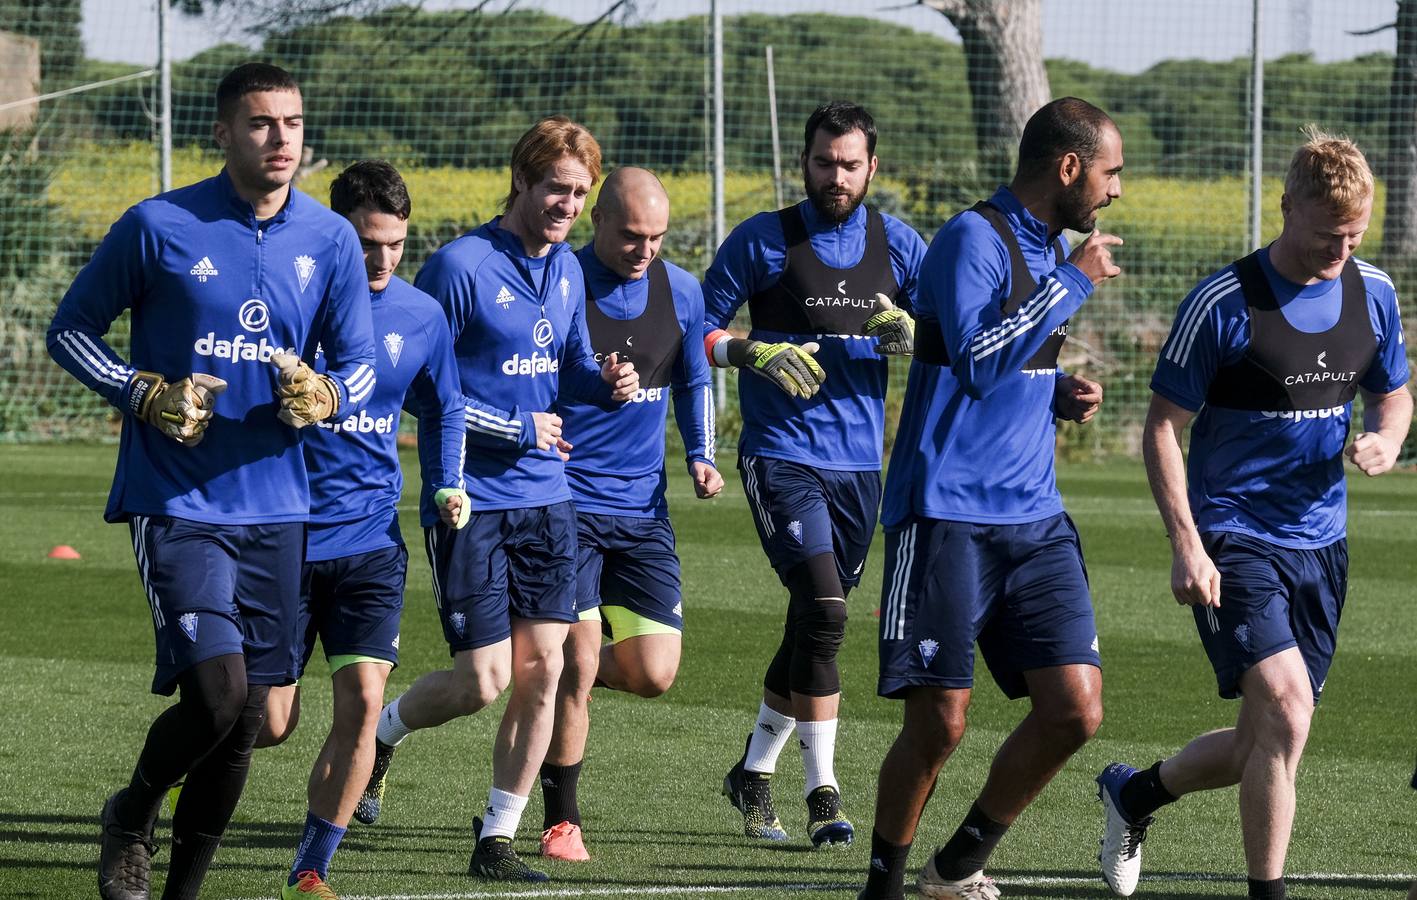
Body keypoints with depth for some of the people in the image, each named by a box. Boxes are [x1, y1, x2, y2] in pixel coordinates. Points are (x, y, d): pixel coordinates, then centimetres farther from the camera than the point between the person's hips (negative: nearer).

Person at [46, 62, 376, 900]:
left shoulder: (331, 241, 4)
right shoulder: (159, 227, -6)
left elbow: (360, 365, 11)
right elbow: (71, 330, 3)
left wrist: (324, 396, -12)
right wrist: (146, 396, -12)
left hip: (274, 508, 4)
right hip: (174, 505, -4)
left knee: (246, 715, 6)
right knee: (216, 694, -17)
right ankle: (133, 816, 12)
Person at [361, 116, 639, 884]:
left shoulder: (566, 270, 9)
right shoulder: (460, 266, -13)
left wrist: (608, 383, -4)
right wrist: (516, 431, -13)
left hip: (545, 497, 6)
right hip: (470, 500, -6)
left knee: (541, 671, 1)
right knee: (483, 681, -7)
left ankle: (497, 840, 11)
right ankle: (382, 732, 24)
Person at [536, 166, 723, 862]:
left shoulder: (681, 291, 5)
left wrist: (700, 456, 6)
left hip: (643, 508, 5)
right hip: (567, 503, -5)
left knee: (654, 673, -3)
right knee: (576, 667, -10)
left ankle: (554, 675, 30)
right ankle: (561, 822, 5)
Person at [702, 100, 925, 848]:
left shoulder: (897, 245, 6)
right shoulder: (763, 241, -3)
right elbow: (696, 331, 0)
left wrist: (911, 332, -18)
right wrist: (758, 352, -19)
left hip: (859, 463, 4)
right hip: (781, 456, -4)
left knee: (813, 627, 12)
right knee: (823, 610, -19)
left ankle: (754, 772, 31)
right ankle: (822, 793, -15)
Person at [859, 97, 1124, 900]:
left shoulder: (1052, 248, 16)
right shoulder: (974, 239, -10)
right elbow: (977, 357, -23)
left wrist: (1062, 392, 8)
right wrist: (1074, 283, -17)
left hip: (1033, 518, 8)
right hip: (949, 516, -8)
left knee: (1076, 708, -4)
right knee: (938, 725, -6)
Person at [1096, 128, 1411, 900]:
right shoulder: (1224, 304, -14)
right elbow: (1162, 428, -9)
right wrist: (1185, 544, -18)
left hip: (1320, 543, 6)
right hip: (1234, 539, -6)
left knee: (1266, 744, 11)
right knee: (1284, 713, -21)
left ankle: (1134, 793, 38)